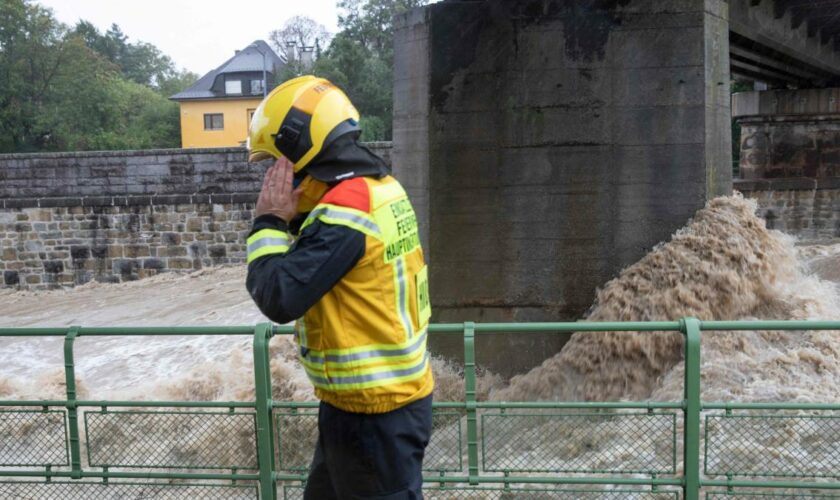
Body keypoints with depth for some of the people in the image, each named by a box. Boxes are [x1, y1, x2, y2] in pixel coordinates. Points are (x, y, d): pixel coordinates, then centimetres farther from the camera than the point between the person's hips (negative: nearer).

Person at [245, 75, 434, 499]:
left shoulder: (345, 209, -23)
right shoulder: (381, 188, 5)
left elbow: (278, 298, -24)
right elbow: (312, 264, 15)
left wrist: (269, 221, -13)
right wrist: (292, 216, 0)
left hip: (371, 410, -9)